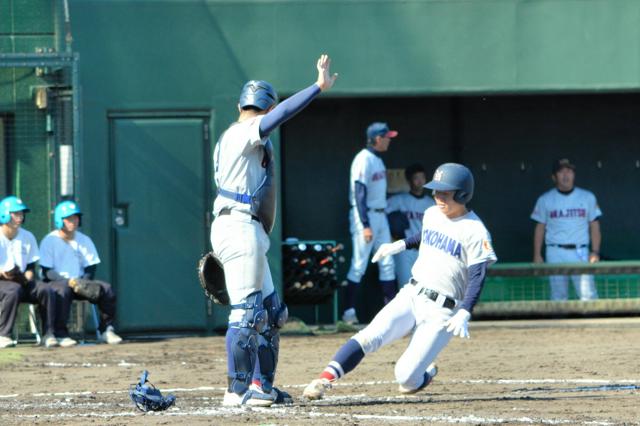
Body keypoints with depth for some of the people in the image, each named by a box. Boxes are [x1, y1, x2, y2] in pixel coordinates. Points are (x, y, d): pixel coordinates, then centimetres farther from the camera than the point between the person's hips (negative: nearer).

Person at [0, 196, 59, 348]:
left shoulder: (28, 237, 14)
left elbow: (31, 267, 15)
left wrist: (27, 277, -7)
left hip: (22, 282, 5)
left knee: (46, 290, -19)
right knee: (13, 290, -37)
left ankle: (49, 334, -17)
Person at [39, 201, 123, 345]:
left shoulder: (84, 240, 13)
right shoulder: (49, 241, -3)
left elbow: (91, 267, 8)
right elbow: (47, 271, -10)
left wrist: (83, 282, -13)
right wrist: (67, 281, -25)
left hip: (81, 281, 5)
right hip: (56, 282, -5)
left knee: (107, 289, -17)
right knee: (63, 290, -39)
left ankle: (106, 330, -9)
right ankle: (60, 333, -35)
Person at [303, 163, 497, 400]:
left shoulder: (474, 231, -11)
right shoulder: (432, 214, 9)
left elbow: (478, 276, -15)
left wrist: (464, 314, -26)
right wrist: (401, 245, 20)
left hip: (441, 312, -5)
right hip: (411, 297, 5)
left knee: (406, 378, -13)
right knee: (370, 336, -22)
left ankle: (425, 375, 22)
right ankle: (324, 380, -29)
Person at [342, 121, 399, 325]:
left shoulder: (377, 160, 13)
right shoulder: (364, 160, -15)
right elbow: (360, 193, -20)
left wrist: (382, 223, 18)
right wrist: (365, 225, -24)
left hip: (380, 215, 9)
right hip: (365, 216, -9)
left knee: (387, 263, 7)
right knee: (359, 264, -7)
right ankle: (349, 310, -2)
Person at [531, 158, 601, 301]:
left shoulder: (587, 197, 8)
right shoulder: (545, 200, 8)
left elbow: (594, 226, 8)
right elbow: (540, 228, 9)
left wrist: (595, 251, -4)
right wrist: (537, 255, 2)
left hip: (580, 253, 0)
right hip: (555, 253, 0)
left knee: (588, 293, -11)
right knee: (558, 296, 0)